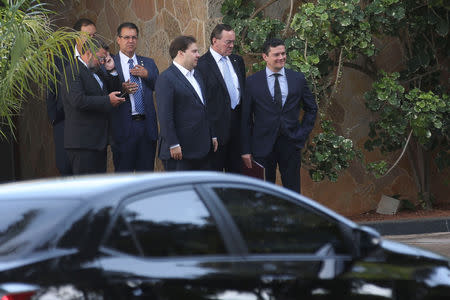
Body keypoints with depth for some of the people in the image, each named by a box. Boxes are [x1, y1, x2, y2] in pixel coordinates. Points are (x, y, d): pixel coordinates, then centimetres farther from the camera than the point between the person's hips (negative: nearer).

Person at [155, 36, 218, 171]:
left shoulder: (196, 75, 17)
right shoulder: (166, 79, -12)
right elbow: (165, 115, -17)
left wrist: (212, 135, 19)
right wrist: (173, 145, -21)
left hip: (202, 147, 9)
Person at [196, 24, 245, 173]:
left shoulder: (237, 61, 12)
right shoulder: (202, 64, -11)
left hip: (237, 121, 7)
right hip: (217, 126, -7)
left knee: (235, 168, 12)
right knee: (214, 170, 0)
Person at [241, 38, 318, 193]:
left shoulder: (298, 79, 4)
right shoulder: (253, 82, -2)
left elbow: (311, 109, 14)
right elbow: (246, 118, 1)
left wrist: (303, 133, 2)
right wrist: (246, 150, -2)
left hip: (291, 143, 1)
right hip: (263, 144, -1)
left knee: (293, 190, 6)